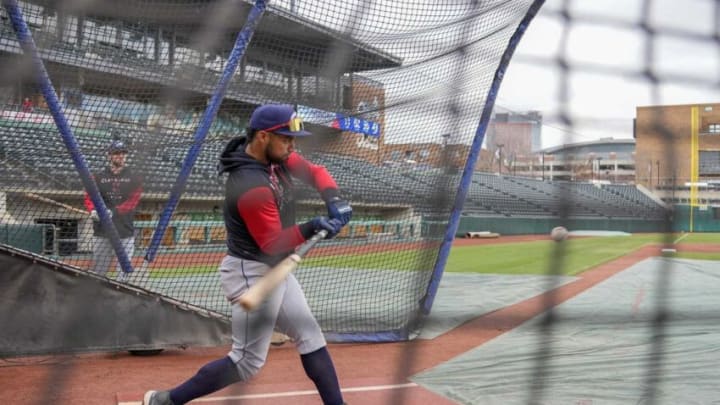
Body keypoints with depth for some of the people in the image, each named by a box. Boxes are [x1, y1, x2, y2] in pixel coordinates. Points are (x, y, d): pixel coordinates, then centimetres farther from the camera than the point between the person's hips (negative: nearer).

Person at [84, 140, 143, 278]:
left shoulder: (134, 179, 5)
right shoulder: (98, 177, 11)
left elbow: (132, 201, -7)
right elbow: (89, 197, 4)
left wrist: (113, 212, -22)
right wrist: (93, 211, -19)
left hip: (125, 233, -1)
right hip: (102, 232, 2)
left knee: (124, 272, -3)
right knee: (97, 272, 4)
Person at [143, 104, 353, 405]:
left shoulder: (276, 156, -1)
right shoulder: (251, 186, -28)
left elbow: (316, 172, 9)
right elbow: (272, 243, -22)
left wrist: (333, 199, -10)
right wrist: (311, 229, -34)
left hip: (276, 270, 10)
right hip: (254, 275, -10)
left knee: (310, 336, 14)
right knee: (248, 362, -3)